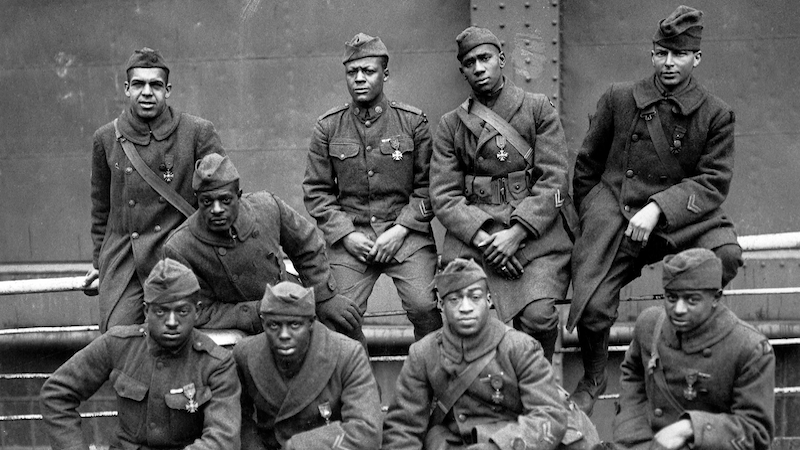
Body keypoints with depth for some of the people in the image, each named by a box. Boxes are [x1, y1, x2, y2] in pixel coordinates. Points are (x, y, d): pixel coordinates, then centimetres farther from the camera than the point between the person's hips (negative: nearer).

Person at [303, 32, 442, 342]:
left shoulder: (413, 122, 2)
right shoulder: (327, 128, 6)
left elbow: (428, 185, 2)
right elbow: (316, 191, 7)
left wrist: (400, 230, -8)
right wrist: (345, 235, -5)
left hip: (406, 234, -1)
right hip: (349, 237, 1)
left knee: (425, 307, -19)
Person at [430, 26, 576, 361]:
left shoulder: (538, 109, 8)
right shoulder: (451, 125, 13)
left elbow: (553, 181, 0)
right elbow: (444, 195, 6)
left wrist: (516, 233, -13)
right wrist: (480, 238, -12)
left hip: (536, 226, -1)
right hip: (473, 232, 1)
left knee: (538, 315, -23)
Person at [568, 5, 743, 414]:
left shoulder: (715, 115, 3)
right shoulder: (619, 99, 6)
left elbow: (713, 182, -4)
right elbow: (586, 167, 16)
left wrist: (658, 208, -18)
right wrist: (591, 221, 15)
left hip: (679, 217, 0)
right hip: (614, 211, 0)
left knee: (726, 253, -30)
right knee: (593, 310, -19)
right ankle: (592, 379, 14)